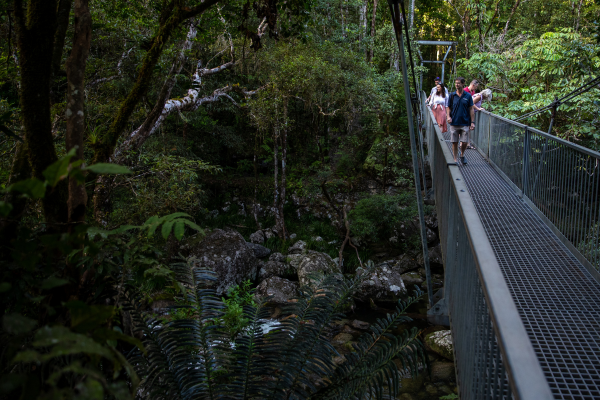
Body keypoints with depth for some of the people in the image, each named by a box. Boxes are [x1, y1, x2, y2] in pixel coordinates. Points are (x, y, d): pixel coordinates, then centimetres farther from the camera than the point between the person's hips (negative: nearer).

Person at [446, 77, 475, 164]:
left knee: (464, 142, -2)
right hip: (454, 123, 1)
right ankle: (455, 160, 14)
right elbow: (448, 108, 9)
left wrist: (472, 122, -2)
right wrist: (448, 116, -10)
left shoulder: (468, 96, 2)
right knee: (454, 142, 4)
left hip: (465, 123, -1)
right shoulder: (452, 95, 5)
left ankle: (462, 155, 26)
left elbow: (471, 109, 4)